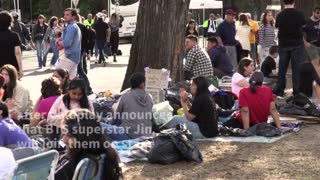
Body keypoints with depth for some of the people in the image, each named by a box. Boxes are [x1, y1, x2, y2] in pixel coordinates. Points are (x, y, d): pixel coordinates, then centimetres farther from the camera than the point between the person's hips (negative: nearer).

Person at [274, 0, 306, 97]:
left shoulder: (280, 15, -4)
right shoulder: (299, 14, -7)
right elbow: (303, 26, 7)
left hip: (283, 44, 2)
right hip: (297, 44, -2)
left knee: (282, 68, 9)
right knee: (297, 68, 1)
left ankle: (279, 91, 11)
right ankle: (297, 91, 0)